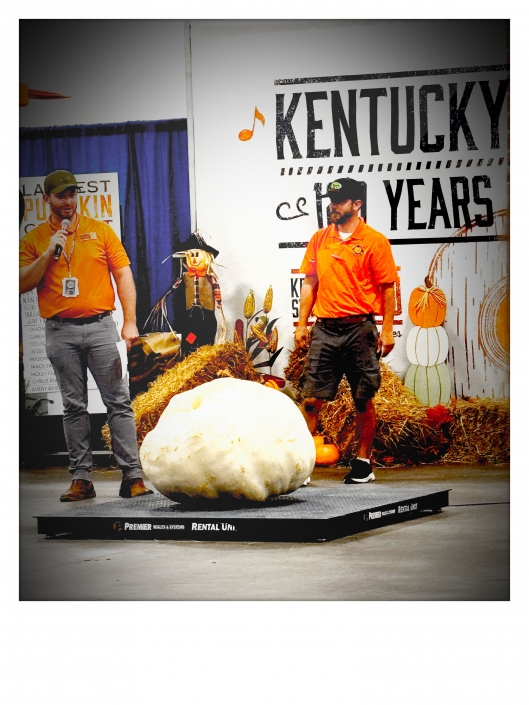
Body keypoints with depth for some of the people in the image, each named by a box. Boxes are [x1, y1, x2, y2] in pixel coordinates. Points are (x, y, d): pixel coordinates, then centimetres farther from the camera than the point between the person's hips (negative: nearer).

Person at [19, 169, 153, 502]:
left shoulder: (101, 230, 8)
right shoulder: (34, 240, 9)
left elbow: (123, 274, 5)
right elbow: (22, 284, 1)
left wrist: (130, 322, -4)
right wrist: (49, 253, -11)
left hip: (100, 326, -1)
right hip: (60, 333, 1)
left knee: (119, 401, -5)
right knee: (74, 406, 5)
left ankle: (132, 476, -5)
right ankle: (81, 479, 8)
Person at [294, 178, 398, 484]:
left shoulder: (374, 241, -2)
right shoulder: (319, 239, 11)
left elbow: (388, 287, -3)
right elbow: (310, 283, 16)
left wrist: (387, 329, -8)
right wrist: (302, 324, 10)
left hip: (359, 329, -3)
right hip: (324, 329, 4)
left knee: (364, 399, 5)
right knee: (312, 397, 0)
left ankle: (363, 463, 14)